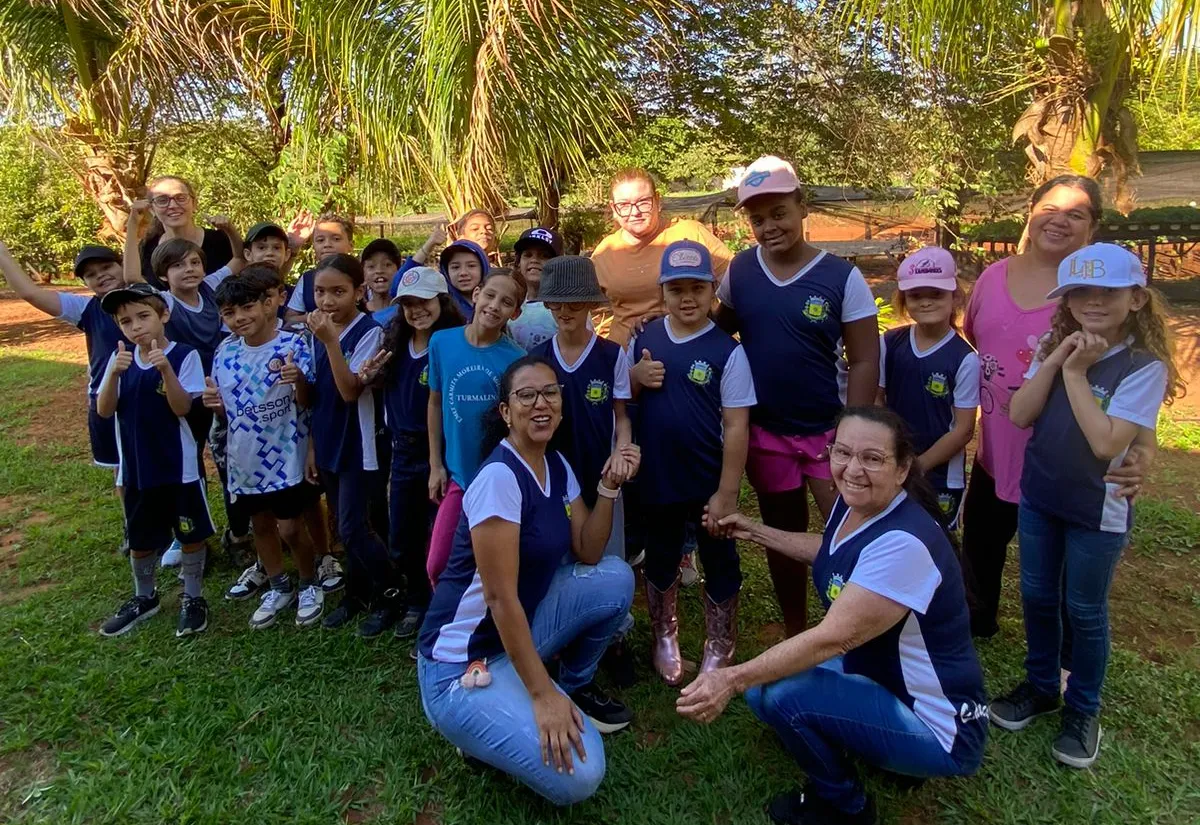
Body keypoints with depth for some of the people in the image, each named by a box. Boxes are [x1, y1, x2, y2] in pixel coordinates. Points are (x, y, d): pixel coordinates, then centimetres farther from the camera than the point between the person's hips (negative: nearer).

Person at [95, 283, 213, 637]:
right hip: (135, 467, 4)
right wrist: (114, 374, -21)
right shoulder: (120, 358, 1)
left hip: (179, 466, -4)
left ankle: (193, 598, 28)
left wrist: (166, 369, -30)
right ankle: (144, 597, 40)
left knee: (191, 535, 10)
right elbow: (104, 411, -5)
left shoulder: (184, 355, -12)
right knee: (140, 539, 19)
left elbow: (182, 408, -17)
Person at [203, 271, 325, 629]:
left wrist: (299, 380, -37)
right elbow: (227, 406, 11)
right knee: (260, 524, 18)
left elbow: (307, 402, -17)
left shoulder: (293, 344, -15)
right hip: (245, 458, 6)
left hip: (286, 455, -6)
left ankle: (310, 586, 28)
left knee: (290, 528, 3)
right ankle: (279, 588, 38)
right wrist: (214, 404, -11)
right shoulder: (225, 351, 1)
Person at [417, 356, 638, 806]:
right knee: (578, 776, -20)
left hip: (520, 626, 9)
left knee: (615, 578, -1)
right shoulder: (499, 477, -24)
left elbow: (589, 554, 3)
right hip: (462, 662, -9)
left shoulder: (557, 466, 2)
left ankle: (576, 685, 18)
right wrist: (542, 695, -23)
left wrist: (609, 486, -11)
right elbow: (501, 597, -25)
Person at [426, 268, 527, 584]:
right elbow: (435, 404, 5)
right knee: (437, 565, 8)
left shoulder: (517, 358, -9)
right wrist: (436, 465, 4)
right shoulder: (441, 342, -3)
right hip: (459, 473, 2)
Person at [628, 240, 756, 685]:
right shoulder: (644, 338, 0)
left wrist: (726, 493, -14)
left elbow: (736, 427, -12)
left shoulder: (726, 351, -12)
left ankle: (718, 652, 34)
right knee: (660, 564, 20)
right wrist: (635, 376, -12)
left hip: (709, 484, -3)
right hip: (656, 480, 3)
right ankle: (664, 640, 42)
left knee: (720, 567, 13)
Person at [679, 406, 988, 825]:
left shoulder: (903, 543, -31)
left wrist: (733, 679, -35)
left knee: (777, 692, -22)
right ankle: (888, 753, 18)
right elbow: (830, 552, 20)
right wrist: (756, 532, 20)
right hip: (884, 683, 9)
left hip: (940, 729, -9)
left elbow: (834, 638, -32)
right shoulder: (852, 504, -4)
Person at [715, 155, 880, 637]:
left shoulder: (841, 277, -11)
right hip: (764, 431, 3)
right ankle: (795, 634, 36)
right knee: (784, 539, 17)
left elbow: (864, 361, -10)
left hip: (829, 430, -3)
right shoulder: (739, 270, -3)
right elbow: (719, 336, 9)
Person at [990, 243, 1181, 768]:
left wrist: (1076, 373, -23)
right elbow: (1018, 416, -10)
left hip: (1097, 510, -5)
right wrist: (1055, 361, -18)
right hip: (1038, 497, 5)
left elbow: (1106, 443, -26)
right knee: (1037, 597, 17)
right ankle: (1041, 687, 37)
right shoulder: (1057, 347, -1)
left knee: (1084, 611, 10)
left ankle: (1083, 709, 31)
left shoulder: (1144, 366, -16)